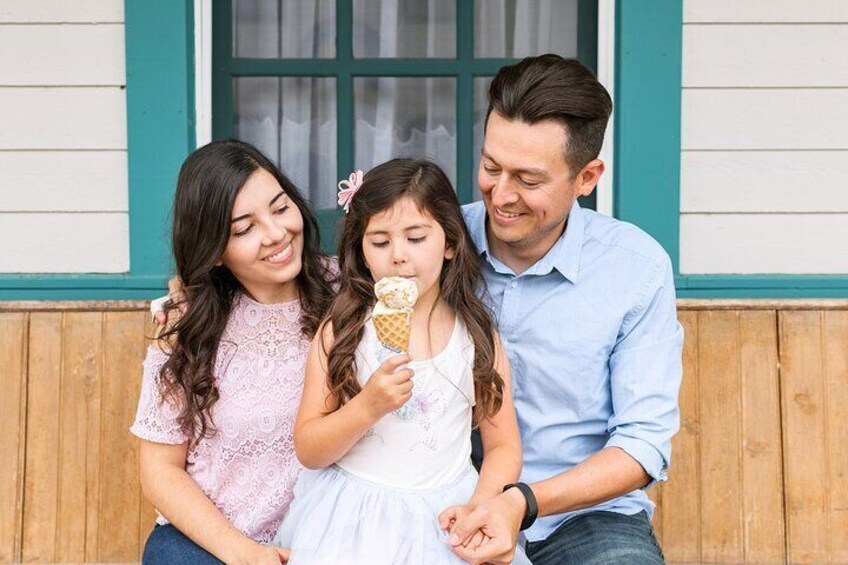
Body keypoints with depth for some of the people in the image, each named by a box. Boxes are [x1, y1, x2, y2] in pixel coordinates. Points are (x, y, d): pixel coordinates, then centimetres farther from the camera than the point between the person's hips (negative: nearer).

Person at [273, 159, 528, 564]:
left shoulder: (477, 336, 2)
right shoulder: (340, 332, 0)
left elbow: (503, 446, 5)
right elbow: (307, 451, -2)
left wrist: (479, 507, -13)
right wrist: (368, 407, -18)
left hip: (443, 515, 1)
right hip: (352, 518, -1)